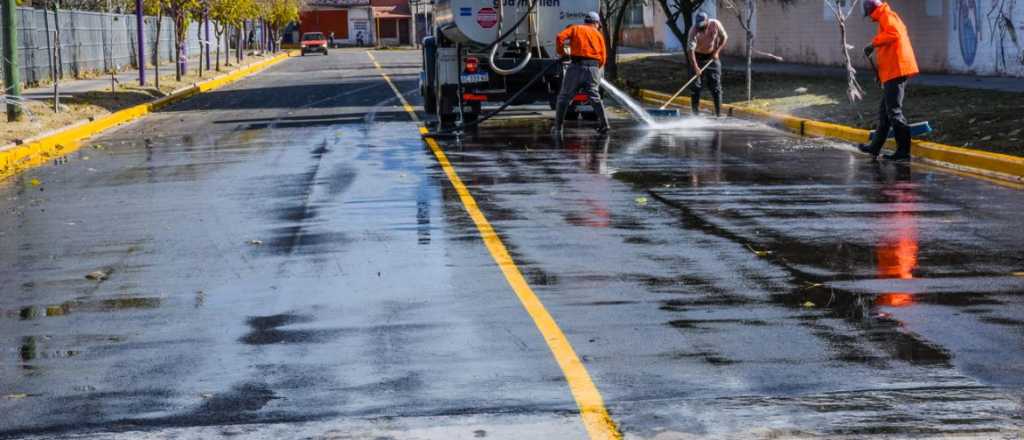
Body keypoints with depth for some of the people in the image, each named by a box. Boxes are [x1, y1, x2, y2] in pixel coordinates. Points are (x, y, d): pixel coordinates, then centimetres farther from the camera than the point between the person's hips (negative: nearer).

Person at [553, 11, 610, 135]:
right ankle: (604, 124, -4)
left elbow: (560, 37, -5)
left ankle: (558, 127, 7)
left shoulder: (575, 29, 13)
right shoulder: (598, 35, 17)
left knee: (564, 96, 6)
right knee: (595, 97, 8)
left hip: (577, 65, -2)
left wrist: (561, 52, 11)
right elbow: (603, 58, 9)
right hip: (594, 67, 2)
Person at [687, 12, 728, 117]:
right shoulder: (694, 30, -24)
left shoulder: (716, 24, -16)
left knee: (716, 85, 0)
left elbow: (724, 37, -2)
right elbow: (691, 49, -30)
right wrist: (695, 67, -39)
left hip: (712, 57, 2)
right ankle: (695, 112, 1)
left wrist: (717, 51, -15)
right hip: (698, 57, -2)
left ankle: (718, 112, 3)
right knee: (696, 86, -4)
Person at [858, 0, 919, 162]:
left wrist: (873, 44, -20)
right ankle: (875, 147, 26)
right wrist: (881, 73, 24)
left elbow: (893, 33, -26)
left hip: (895, 71, -11)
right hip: (893, 72, 11)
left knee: (894, 111, -10)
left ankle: (904, 151, -11)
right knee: (884, 111, 17)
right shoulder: (890, 17, 24)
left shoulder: (886, 15, -7)